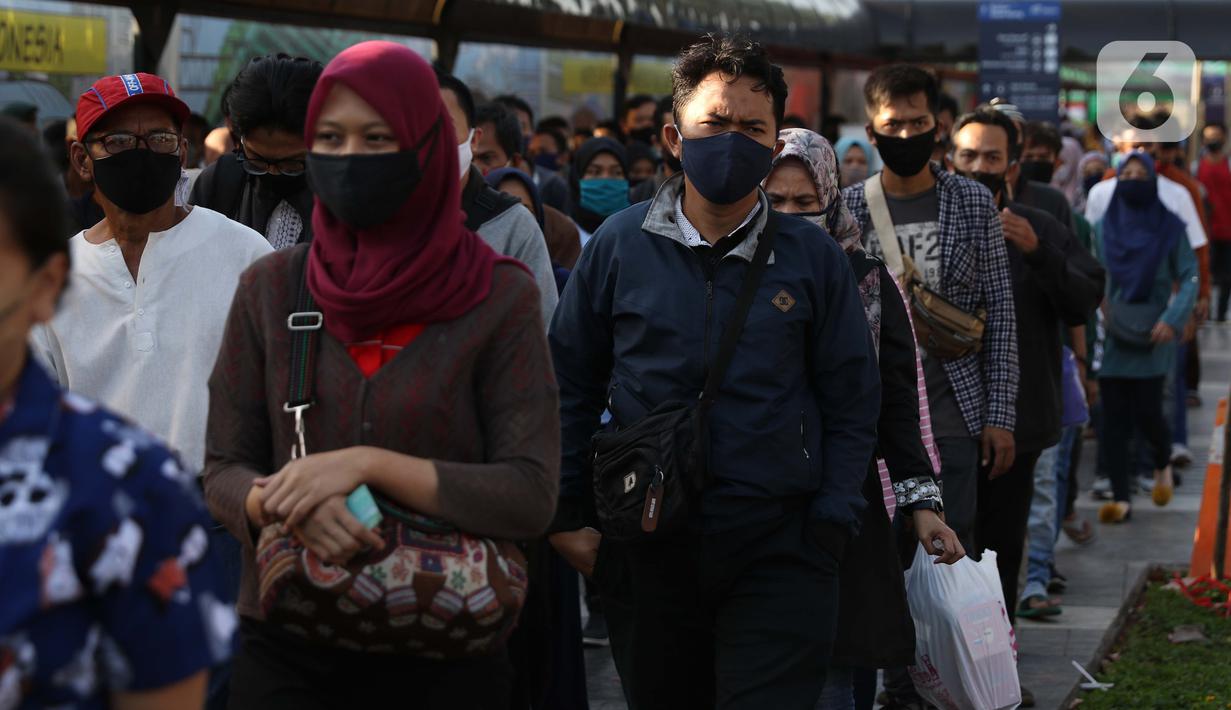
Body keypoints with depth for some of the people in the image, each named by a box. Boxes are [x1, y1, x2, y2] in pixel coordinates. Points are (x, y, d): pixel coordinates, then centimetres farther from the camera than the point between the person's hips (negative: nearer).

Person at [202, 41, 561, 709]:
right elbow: (223, 472, 3)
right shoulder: (269, 289, 1)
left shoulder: (500, 297, -7)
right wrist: (283, 504, -20)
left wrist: (371, 464, -22)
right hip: (285, 646, 2)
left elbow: (531, 496, -12)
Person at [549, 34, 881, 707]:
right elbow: (572, 385, 6)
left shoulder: (813, 256, -1)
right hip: (644, 546, 1)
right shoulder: (619, 244, 0)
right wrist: (564, 517, 3)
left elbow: (850, 405, 3)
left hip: (778, 551, -1)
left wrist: (828, 533, -4)